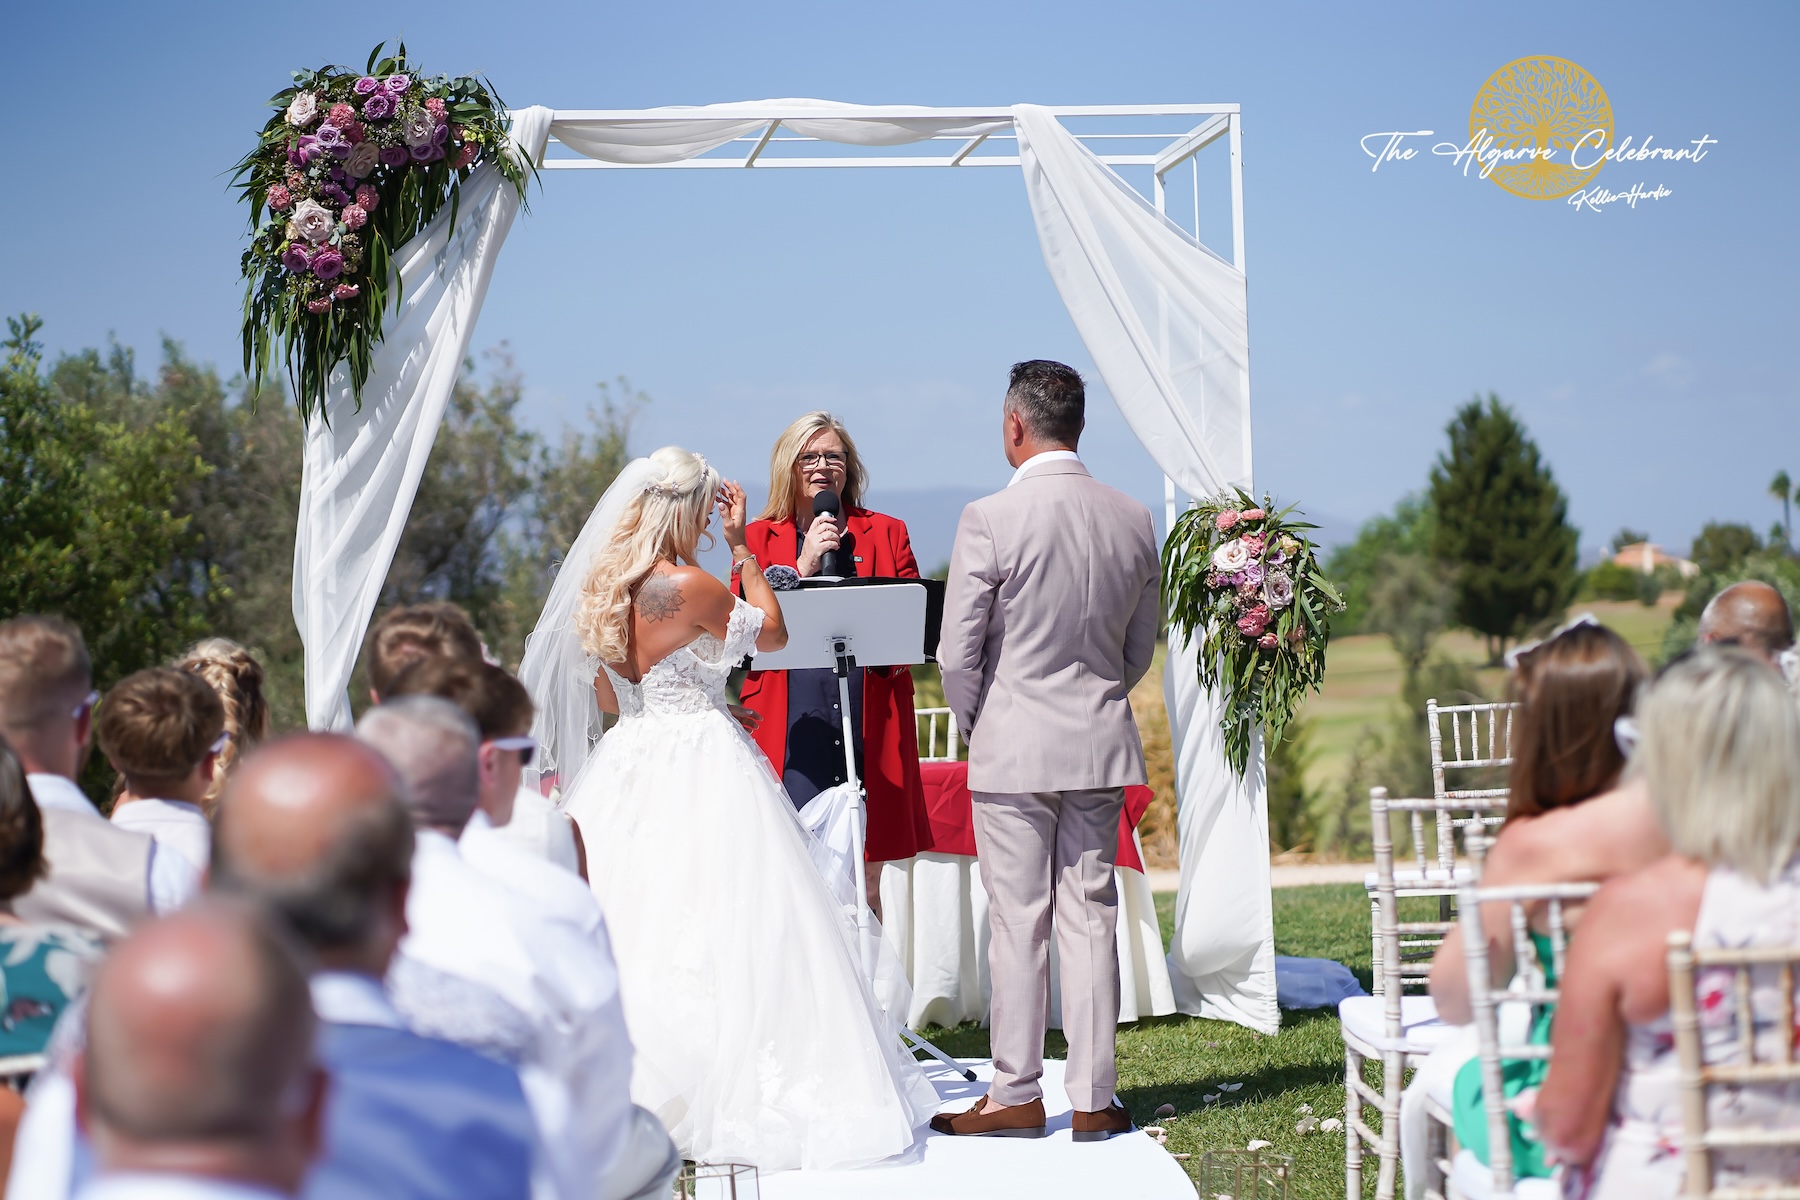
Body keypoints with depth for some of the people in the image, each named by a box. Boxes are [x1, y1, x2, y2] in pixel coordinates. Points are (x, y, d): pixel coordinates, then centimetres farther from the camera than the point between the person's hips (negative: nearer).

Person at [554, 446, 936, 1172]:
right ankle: (725, 1096, -3)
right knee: (717, 927, -4)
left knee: (630, 925, 10)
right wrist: (741, 546, 3)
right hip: (700, 769, -8)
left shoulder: (605, 587, 7)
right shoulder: (687, 585, -16)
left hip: (632, 765, 8)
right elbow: (774, 632, -1)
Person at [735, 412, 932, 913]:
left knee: (864, 885, 1)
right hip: (791, 732, -1)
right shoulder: (759, 538, 12)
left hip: (870, 726, 1)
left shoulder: (887, 534, 15)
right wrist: (804, 566, -8)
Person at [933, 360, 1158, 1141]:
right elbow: (1141, 648, 10)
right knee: (1091, 919, 8)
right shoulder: (1134, 520, 2)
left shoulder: (990, 520, -13)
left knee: (1017, 924, 3)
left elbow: (958, 653, -10)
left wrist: (978, 728, 6)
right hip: (1102, 749, 4)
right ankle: (1093, 1097, 12)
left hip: (1013, 749, -4)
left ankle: (1016, 1097, 11)